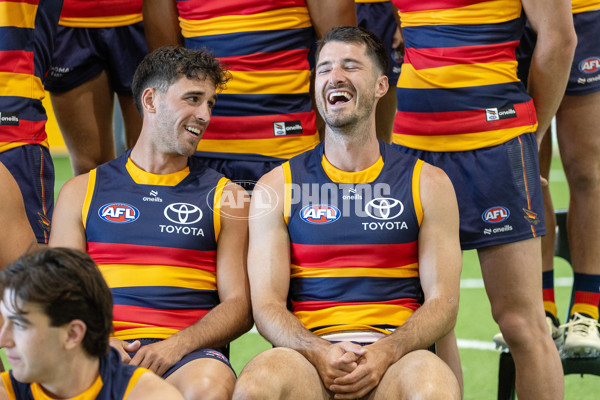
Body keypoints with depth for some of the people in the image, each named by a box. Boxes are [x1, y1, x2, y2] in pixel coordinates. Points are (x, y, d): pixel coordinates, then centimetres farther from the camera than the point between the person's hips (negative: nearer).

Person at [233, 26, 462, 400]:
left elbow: (443, 302, 5)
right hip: (309, 352, 0)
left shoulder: (427, 184, 12)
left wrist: (385, 353, -15)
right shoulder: (276, 186, 12)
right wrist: (319, 353, -17)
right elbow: (267, 306, 5)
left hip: (396, 355, 0)